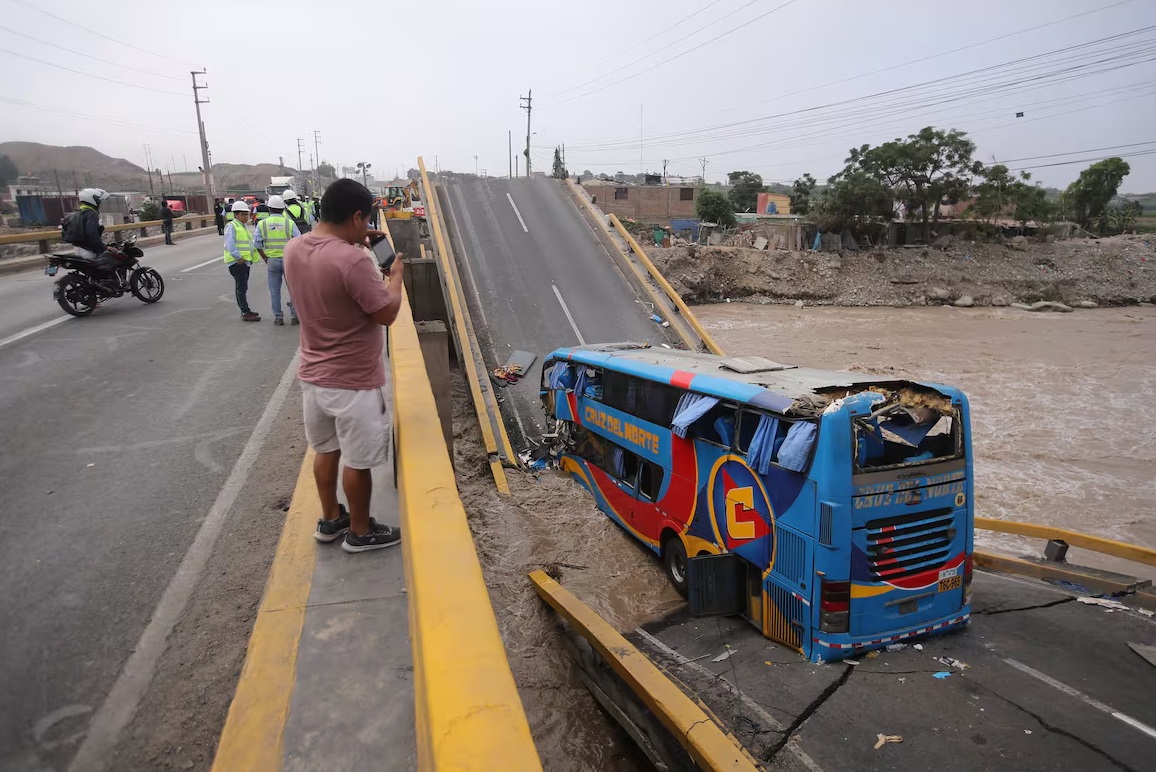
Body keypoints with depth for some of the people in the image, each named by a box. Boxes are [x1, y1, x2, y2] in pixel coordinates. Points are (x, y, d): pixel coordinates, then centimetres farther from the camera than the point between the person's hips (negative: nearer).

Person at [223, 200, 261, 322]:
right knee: (242, 287, -9)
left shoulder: (245, 226, 18)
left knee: (242, 287, 15)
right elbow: (230, 245, -20)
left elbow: (249, 242, 23)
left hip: (245, 261, 9)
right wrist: (238, 258, -23)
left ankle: (245, 310, 22)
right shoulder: (231, 226, -11)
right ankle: (246, 313, -10)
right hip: (237, 262, -9)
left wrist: (253, 256, 11)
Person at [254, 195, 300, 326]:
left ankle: (278, 317, 14)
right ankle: (294, 316, 10)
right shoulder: (289, 223, -4)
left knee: (275, 290, 10)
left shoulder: (262, 223, 0)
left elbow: (257, 243, -1)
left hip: (272, 260, 1)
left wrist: (264, 258, 10)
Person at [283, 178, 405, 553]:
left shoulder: (294, 249, -2)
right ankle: (361, 532, 27)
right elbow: (387, 314, -18)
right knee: (358, 460, 10)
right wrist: (396, 274, -2)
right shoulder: (353, 261, -28)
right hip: (354, 381, -8)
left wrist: (351, 243, 13)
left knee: (326, 450, 23)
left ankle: (330, 520, 39)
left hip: (313, 375, 8)